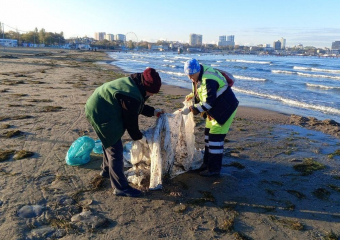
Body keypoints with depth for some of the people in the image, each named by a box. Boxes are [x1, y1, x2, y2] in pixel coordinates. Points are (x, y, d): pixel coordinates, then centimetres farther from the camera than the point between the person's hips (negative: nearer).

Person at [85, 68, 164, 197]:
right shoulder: (131, 96, -29)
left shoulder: (135, 84, 2)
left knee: (110, 142, 26)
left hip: (101, 108, 11)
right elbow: (131, 120, -19)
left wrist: (153, 111, 14)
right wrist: (140, 137, -5)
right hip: (101, 114, -11)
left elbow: (136, 107, 16)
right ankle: (121, 187, 2)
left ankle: (107, 170, 47)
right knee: (115, 149, -7)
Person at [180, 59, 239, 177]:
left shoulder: (208, 80, -31)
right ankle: (207, 163, 26)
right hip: (215, 108, 10)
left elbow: (208, 102, -33)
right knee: (208, 133, 14)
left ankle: (214, 169, 2)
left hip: (225, 108, -10)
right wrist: (193, 95, 5)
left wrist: (190, 109, -31)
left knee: (215, 136, -9)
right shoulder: (198, 75, 0)